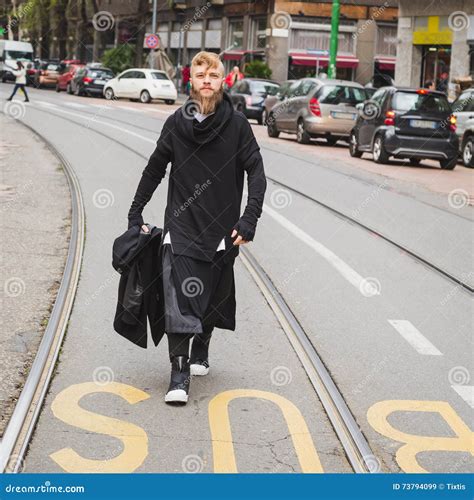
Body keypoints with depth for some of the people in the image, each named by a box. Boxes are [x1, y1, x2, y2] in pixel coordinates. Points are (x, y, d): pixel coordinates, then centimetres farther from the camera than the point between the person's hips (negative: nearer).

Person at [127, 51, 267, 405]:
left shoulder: (237, 124, -2)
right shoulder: (177, 122, 3)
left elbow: (257, 173, -3)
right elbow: (155, 169, 13)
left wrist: (248, 220, -14)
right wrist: (135, 214, 12)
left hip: (221, 230, 0)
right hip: (181, 227, 0)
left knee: (213, 299, 13)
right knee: (178, 299, -12)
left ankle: (201, 350, 38)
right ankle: (180, 374, -9)